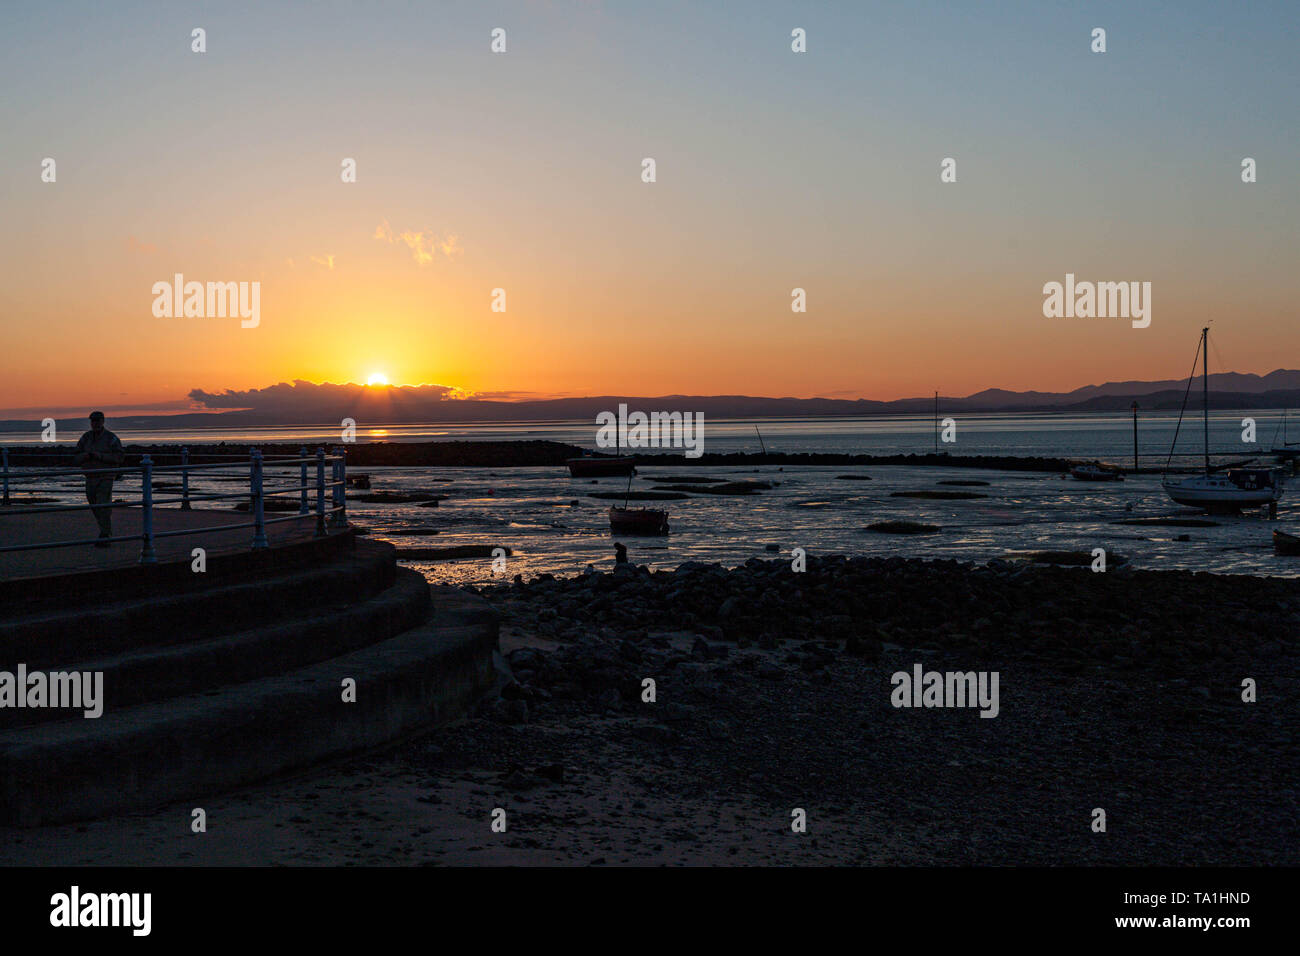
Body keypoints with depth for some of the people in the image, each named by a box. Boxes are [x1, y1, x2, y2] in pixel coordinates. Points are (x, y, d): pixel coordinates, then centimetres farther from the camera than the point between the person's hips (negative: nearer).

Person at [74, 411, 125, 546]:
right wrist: (87, 455, -13)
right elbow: (78, 457, 9)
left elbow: (119, 457, -13)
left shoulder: (111, 438, -7)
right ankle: (107, 532, 28)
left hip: (105, 477, -5)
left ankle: (104, 538, -10)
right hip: (90, 478, 5)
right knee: (94, 507, 11)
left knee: (103, 506, -13)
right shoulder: (86, 437, 7)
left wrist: (100, 456, -21)